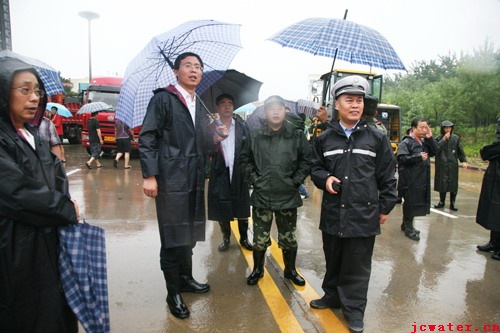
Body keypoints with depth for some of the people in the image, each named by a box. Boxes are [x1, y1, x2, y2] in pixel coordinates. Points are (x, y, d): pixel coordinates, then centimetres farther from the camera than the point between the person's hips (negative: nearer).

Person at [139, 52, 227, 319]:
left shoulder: (200, 107, 16)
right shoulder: (163, 99, -3)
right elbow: (147, 139, -10)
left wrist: (215, 138, 0)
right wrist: (149, 175, -17)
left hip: (194, 180, 6)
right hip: (171, 179, -6)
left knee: (189, 235, 16)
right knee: (173, 238, 2)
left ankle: (186, 278, 35)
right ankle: (173, 293, 19)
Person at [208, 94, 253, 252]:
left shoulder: (242, 127, 6)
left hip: (239, 173, 1)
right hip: (220, 174, 0)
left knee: (242, 208, 9)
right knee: (221, 209, 9)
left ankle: (244, 238, 26)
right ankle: (226, 237, 28)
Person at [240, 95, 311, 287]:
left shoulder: (297, 136, -2)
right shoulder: (255, 137, -1)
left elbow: (307, 160, 3)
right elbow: (245, 160, 9)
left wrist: (296, 180, -3)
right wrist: (253, 179, -1)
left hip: (288, 197, 0)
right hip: (261, 196, 0)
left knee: (288, 237, 13)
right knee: (260, 237, 11)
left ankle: (290, 270, 35)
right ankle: (257, 269, 33)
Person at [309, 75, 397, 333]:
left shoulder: (377, 138, 0)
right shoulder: (324, 139, 4)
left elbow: (387, 176, 3)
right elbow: (315, 167, 13)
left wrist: (385, 207, 3)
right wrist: (324, 178, -8)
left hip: (364, 215, -2)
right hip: (332, 213, 2)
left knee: (357, 266, 8)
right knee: (333, 260, 18)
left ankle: (354, 308, 27)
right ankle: (332, 296, 39)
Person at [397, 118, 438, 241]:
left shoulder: (424, 142, 14)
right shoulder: (406, 143, -12)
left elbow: (435, 152, 6)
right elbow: (402, 158, -21)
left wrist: (430, 138, -2)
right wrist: (419, 157, -18)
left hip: (422, 179, 8)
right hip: (410, 180, -8)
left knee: (417, 203, 15)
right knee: (410, 203, -2)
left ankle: (406, 225, 28)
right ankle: (408, 228, 10)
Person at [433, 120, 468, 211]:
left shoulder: (456, 138, 3)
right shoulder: (438, 138, -1)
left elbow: (460, 150, 6)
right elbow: (435, 149, -17)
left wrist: (464, 161, -4)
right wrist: (443, 139, -17)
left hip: (453, 165, 1)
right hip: (441, 165, -1)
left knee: (453, 184, 2)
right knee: (442, 183, 5)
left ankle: (452, 203, 11)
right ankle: (441, 202, 20)